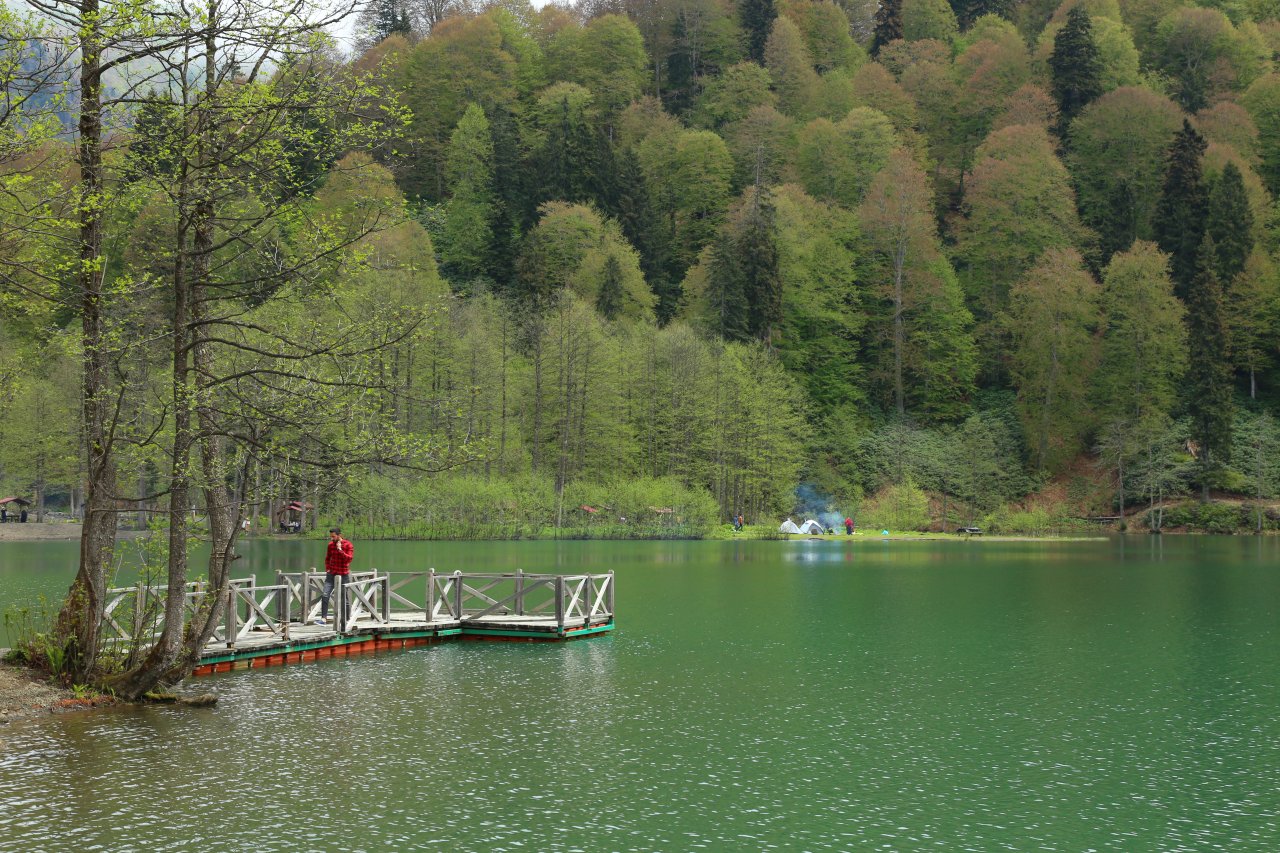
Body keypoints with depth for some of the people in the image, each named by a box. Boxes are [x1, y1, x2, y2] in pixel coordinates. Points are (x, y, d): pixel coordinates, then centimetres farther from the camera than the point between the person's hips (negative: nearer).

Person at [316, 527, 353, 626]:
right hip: (331, 574, 3)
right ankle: (324, 619, -13)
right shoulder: (330, 545, 6)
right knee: (325, 595, -11)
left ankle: (343, 619, 17)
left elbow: (349, 559, -19)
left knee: (343, 597, 5)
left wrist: (340, 550, -23)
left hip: (343, 575, -3)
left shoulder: (348, 545, -7)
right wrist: (327, 569, 8)